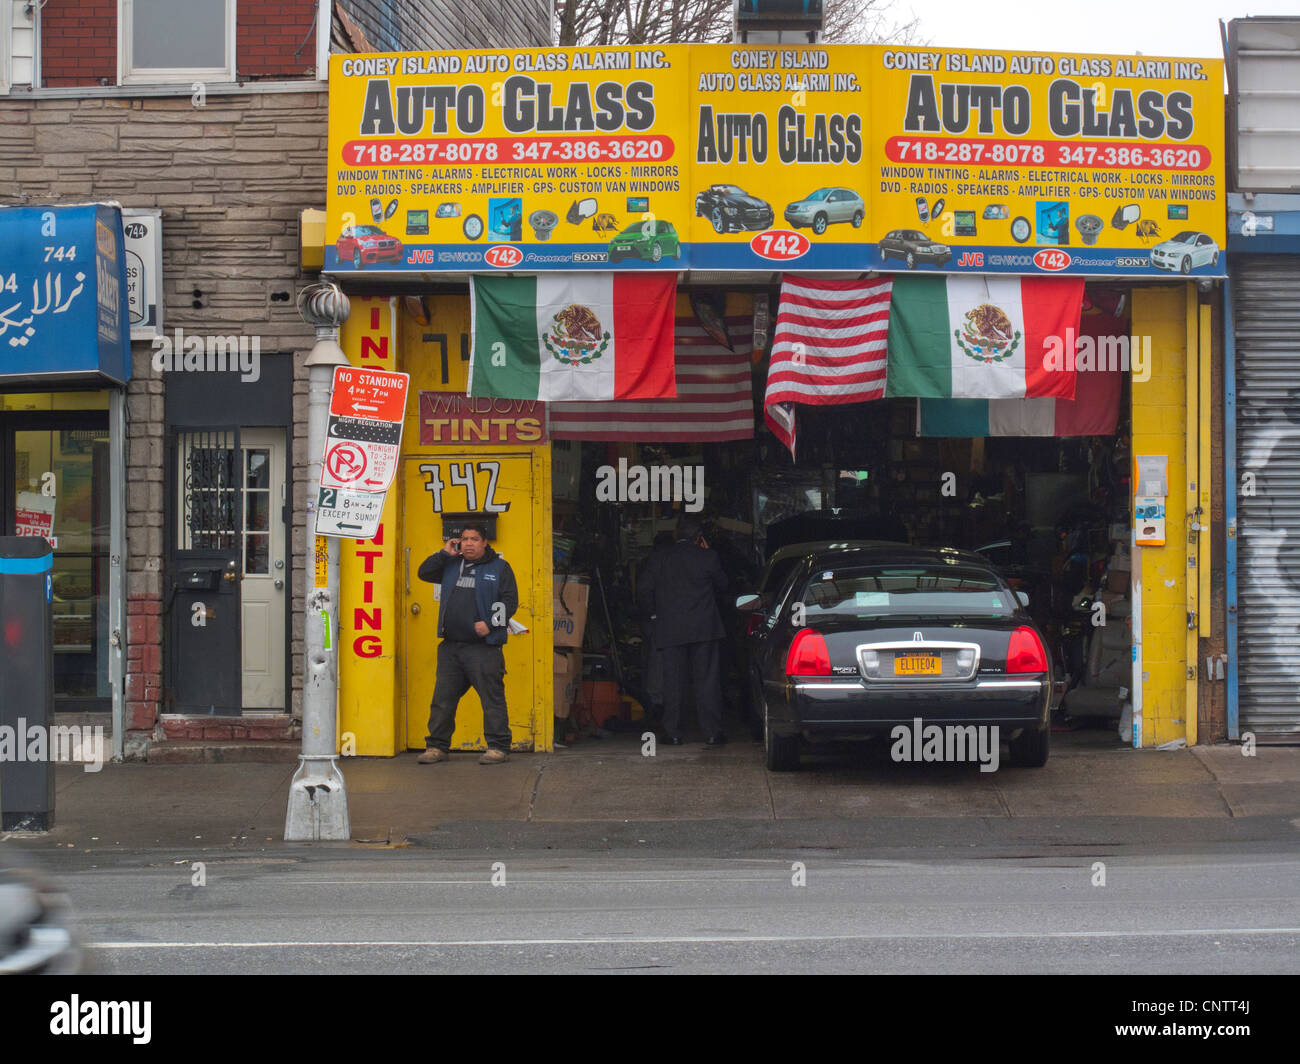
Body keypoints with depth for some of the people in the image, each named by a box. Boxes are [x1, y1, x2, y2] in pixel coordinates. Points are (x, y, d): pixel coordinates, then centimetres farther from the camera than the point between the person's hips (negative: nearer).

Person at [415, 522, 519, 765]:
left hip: (484, 646, -5)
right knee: (443, 697, 6)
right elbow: (424, 573, 15)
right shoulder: (451, 565, 16)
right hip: (450, 646, 5)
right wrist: (444, 553, 6)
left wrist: (489, 623, -13)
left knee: (492, 697, -6)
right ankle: (437, 746, 12)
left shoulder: (499, 568, 4)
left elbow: (509, 601, -1)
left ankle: (498, 747, -2)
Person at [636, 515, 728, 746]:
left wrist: (653, 615, 13)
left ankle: (673, 733, 4)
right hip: (704, 628, -1)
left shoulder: (658, 558, 3)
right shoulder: (707, 557, -1)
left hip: (669, 629, 1)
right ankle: (712, 732, 1)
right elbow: (722, 585, 13)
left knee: (673, 681, 4)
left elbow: (644, 591, 2)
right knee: (707, 680, 3)